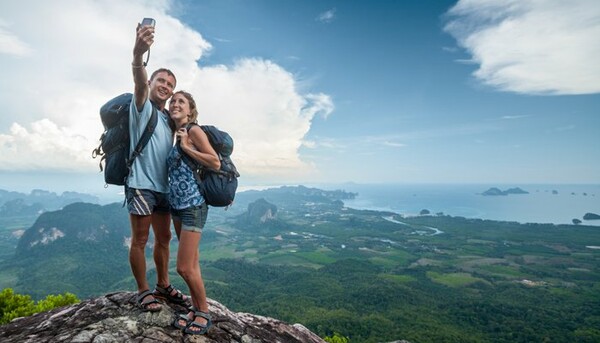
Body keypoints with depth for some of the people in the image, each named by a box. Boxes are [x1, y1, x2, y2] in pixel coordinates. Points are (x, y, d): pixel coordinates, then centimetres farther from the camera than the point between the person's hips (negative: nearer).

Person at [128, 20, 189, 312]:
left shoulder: (169, 119, 18)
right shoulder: (142, 107, -2)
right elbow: (139, 84, -26)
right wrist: (138, 56, -44)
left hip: (163, 187, 7)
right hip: (141, 184, -7)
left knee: (163, 238, 12)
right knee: (140, 240, 0)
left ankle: (163, 286, 25)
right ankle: (143, 291, 14)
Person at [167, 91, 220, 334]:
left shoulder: (193, 130, -7)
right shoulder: (175, 134, 15)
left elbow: (215, 163, -16)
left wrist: (186, 147, -15)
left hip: (193, 205, -8)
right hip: (177, 205, 8)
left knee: (185, 267, -4)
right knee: (191, 263, 14)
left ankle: (204, 312, 15)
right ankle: (195, 308, 27)